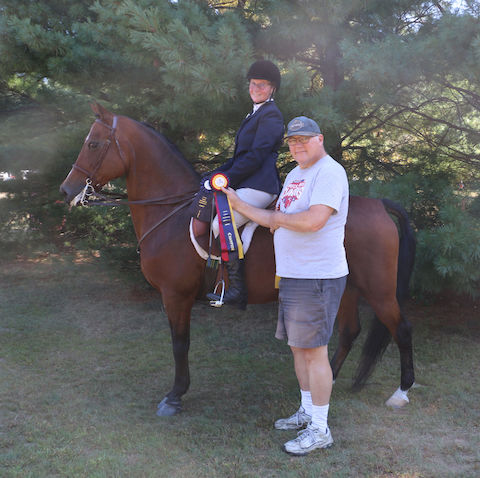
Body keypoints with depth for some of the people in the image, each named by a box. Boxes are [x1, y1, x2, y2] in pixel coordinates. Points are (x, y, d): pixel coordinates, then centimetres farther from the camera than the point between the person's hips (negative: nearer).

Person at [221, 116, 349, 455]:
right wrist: (239, 205, 17)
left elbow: (314, 221, -26)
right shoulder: (294, 175, 18)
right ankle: (308, 412, 32)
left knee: (314, 350, -5)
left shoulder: (329, 172, -12)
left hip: (317, 278, -9)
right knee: (299, 346, 17)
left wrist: (278, 217, -9)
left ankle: (320, 430, 5)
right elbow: (277, 221, 22)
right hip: (293, 275, 10)